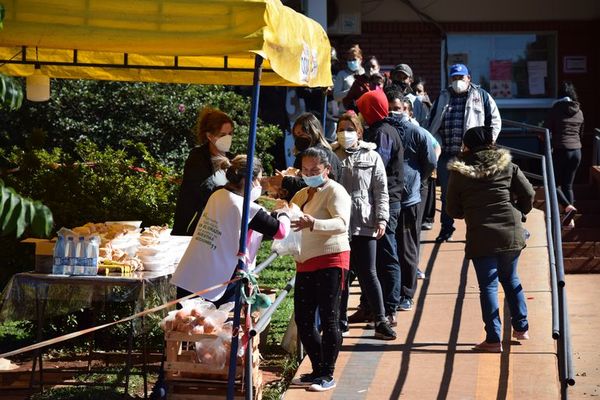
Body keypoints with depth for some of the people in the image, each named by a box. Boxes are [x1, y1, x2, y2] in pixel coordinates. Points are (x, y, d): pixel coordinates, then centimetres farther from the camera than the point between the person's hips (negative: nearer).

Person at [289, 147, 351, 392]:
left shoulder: (334, 191, -7)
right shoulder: (301, 195, 18)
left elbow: (342, 223, -23)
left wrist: (313, 223, -39)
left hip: (330, 261, -8)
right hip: (305, 262, 8)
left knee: (328, 319, -6)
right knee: (303, 320, 9)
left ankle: (328, 375, 0)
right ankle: (317, 370, 21)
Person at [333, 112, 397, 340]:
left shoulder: (372, 157, 6)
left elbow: (381, 191, 4)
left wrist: (381, 219, -7)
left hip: (364, 225, -1)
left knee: (368, 274, -2)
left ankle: (381, 321, 2)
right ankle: (340, 321, 17)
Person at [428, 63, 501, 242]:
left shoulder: (481, 96, 4)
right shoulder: (443, 97, 12)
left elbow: (495, 121, 5)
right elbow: (432, 124, 17)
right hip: (447, 154, 3)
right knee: (447, 193, 8)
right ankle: (446, 228, 18)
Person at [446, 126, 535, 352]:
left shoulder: (459, 173, -2)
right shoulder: (506, 165, 3)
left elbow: (453, 210, 3)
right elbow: (528, 194, 2)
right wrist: (519, 213, 20)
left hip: (481, 238, -3)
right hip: (511, 233, 3)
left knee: (488, 286, 3)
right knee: (510, 279, 21)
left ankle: (494, 339, 2)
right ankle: (521, 327, 26)